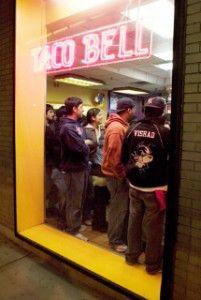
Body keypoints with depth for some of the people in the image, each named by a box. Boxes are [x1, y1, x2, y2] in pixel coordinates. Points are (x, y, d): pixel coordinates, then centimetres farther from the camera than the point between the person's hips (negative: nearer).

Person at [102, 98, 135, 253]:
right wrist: (121, 175, -17)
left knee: (123, 207, 19)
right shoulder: (116, 128, -21)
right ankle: (115, 241, 20)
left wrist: (124, 173, 14)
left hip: (120, 174, 10)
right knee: (119, 209, 3)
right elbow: (114, 156, -26)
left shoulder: (121, 125, 11)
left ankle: (122, 236, 35)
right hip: (117, 175, -10)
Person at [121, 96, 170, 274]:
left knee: (134, 221, 17)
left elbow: (123, 157, 5)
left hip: (134, 185, 5)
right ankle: (153, 264, 24)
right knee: (153, 227, 9)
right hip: (155, 187, -4)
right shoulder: (164, 132, -15)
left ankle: (132, 255, 33)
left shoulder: (132, 129, -2)